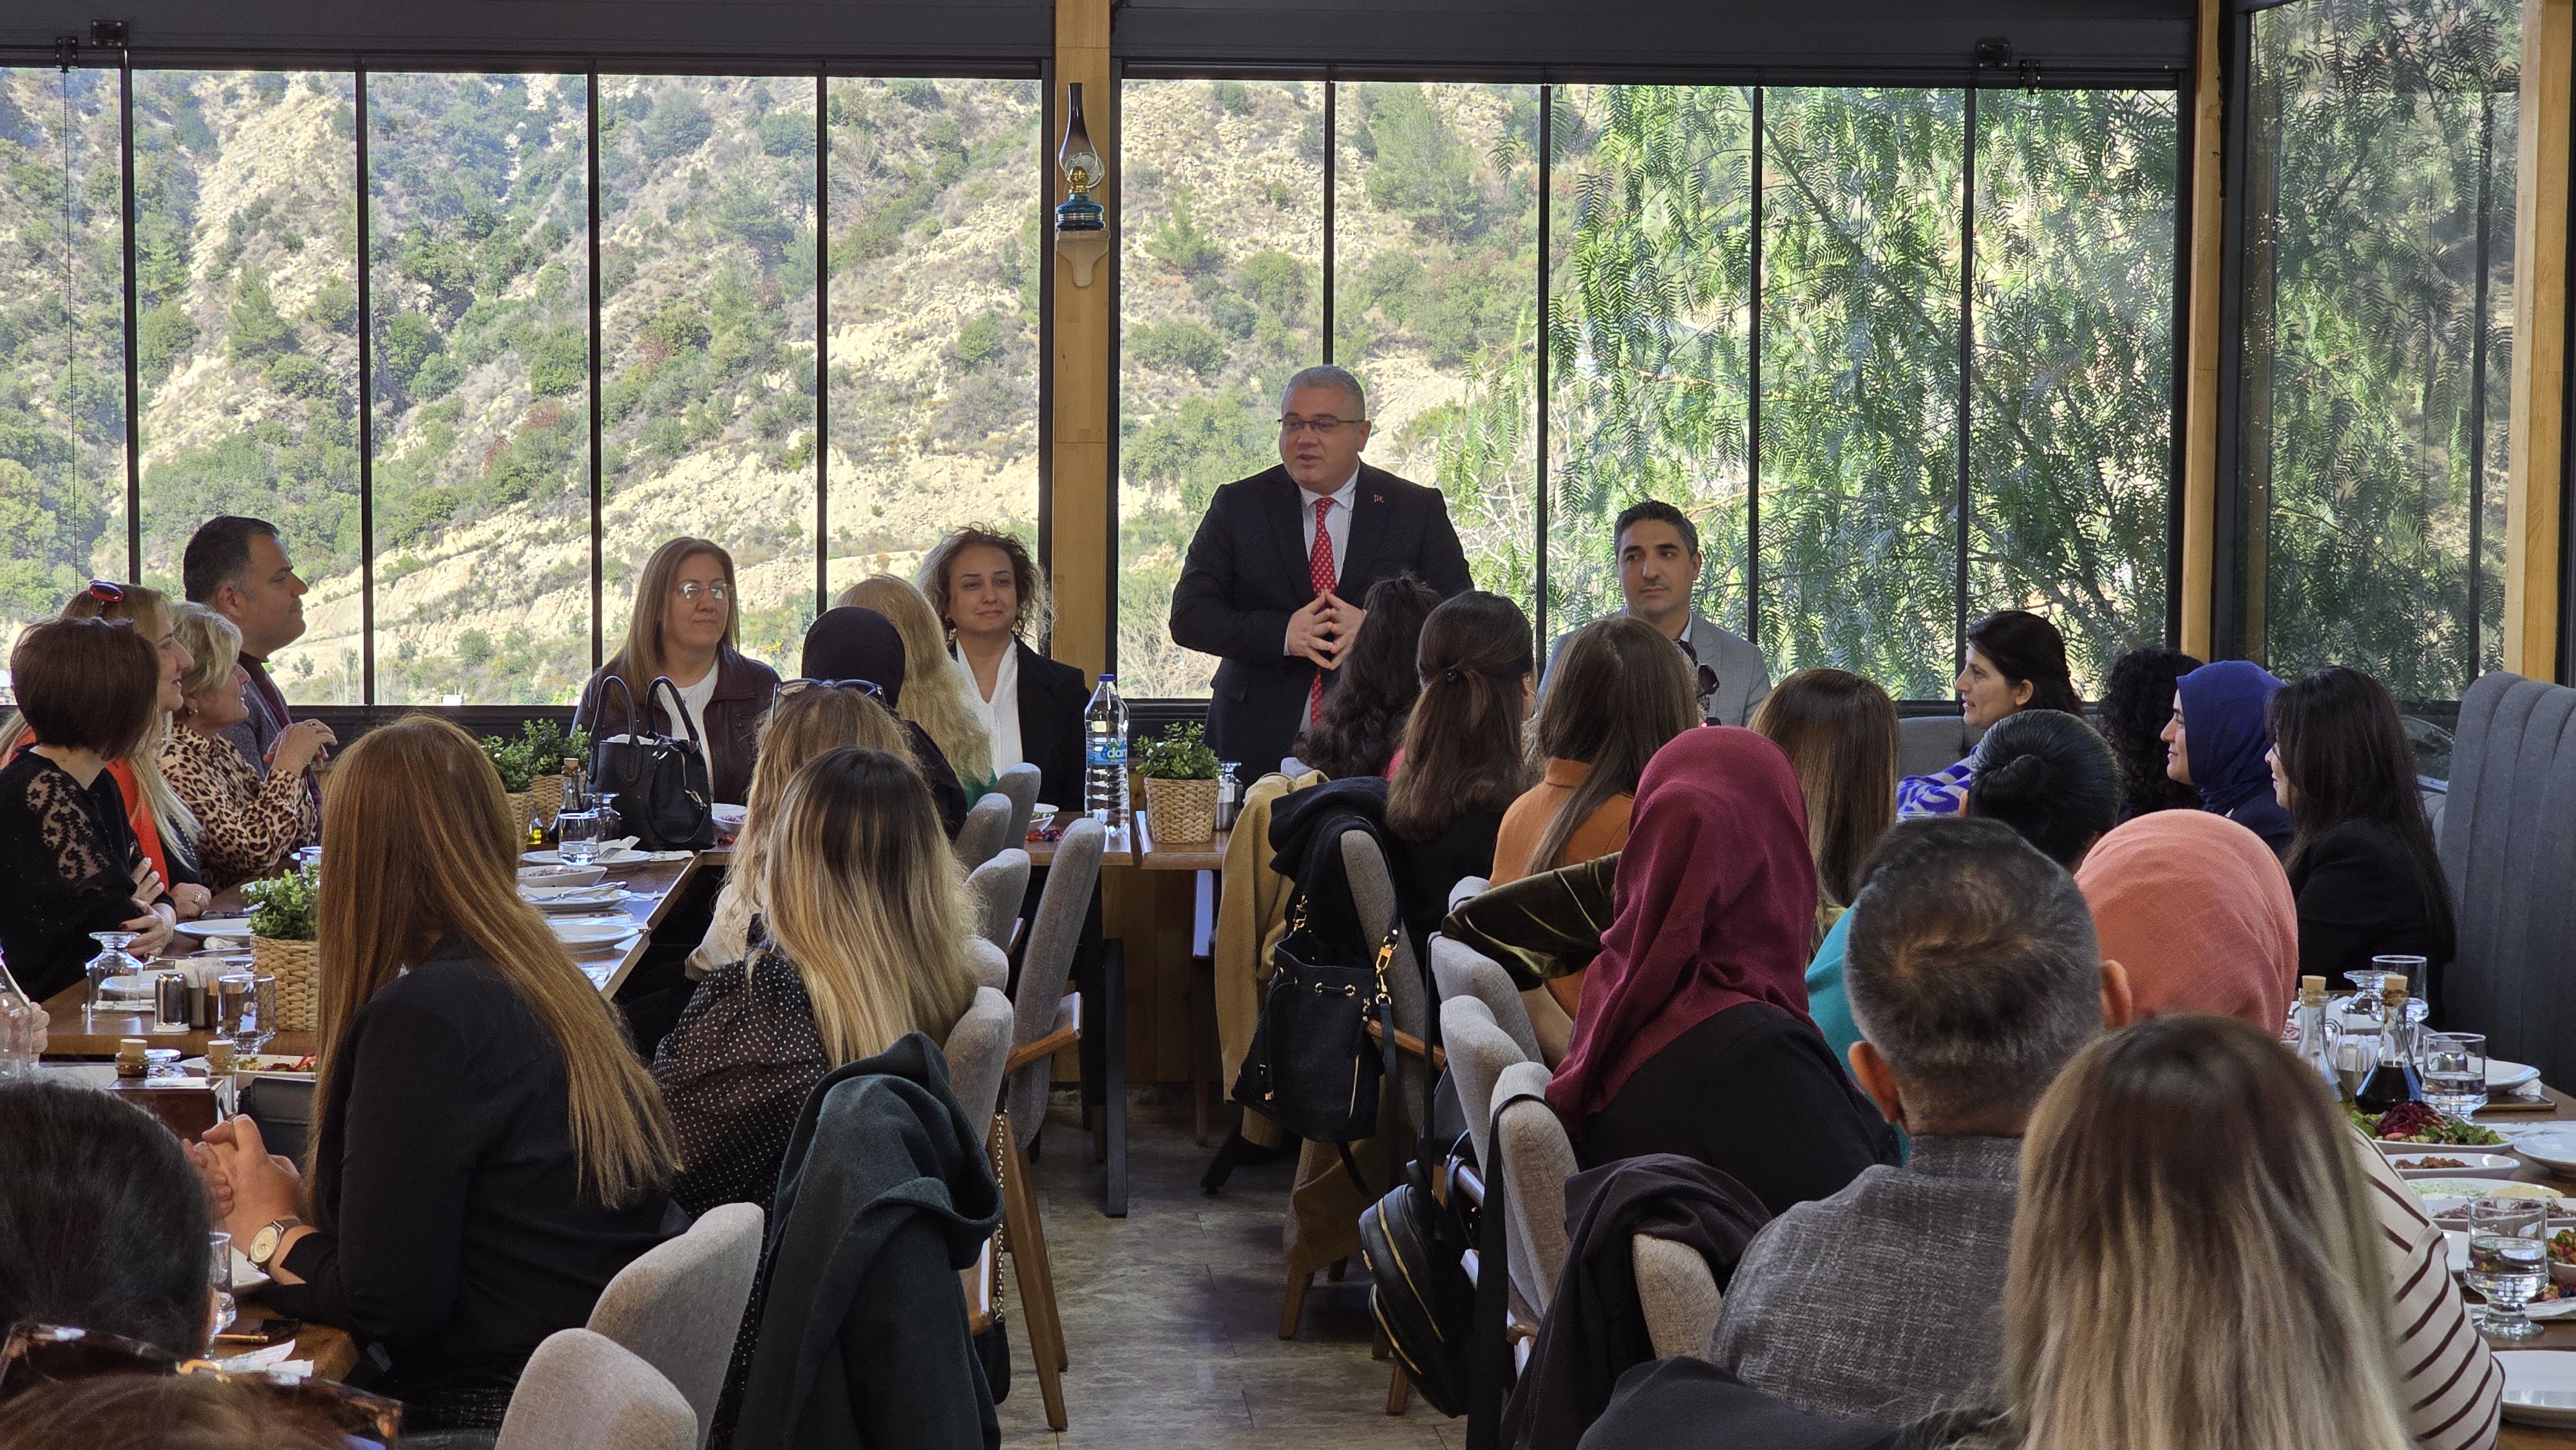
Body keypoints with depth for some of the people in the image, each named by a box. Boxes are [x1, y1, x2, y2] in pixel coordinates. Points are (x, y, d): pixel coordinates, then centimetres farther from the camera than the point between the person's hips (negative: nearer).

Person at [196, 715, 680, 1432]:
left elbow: (385, 1303, -16)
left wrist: (272, 1230, 1)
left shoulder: (420, 1020, -18)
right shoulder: (549, 983, 8)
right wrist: (298, 1197, 8)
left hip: (494, 1415, -9)